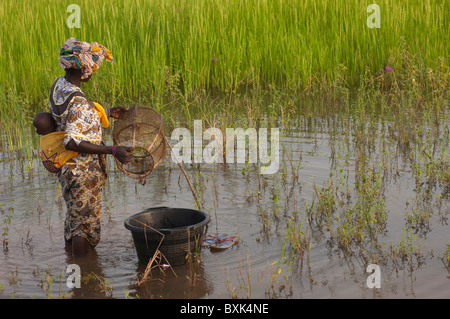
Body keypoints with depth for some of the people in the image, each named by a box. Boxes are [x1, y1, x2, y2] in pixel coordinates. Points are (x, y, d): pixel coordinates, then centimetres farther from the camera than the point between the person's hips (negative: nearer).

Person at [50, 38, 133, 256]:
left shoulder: (59, 85, 1)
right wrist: (113, 151, -31)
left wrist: (107, 113, 13)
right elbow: (72, 143, -31)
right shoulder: (78, 101, -27)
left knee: (73, 217, 23)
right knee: (85, 223, 5)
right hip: (83, 171, -10)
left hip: (66, 168, 10)